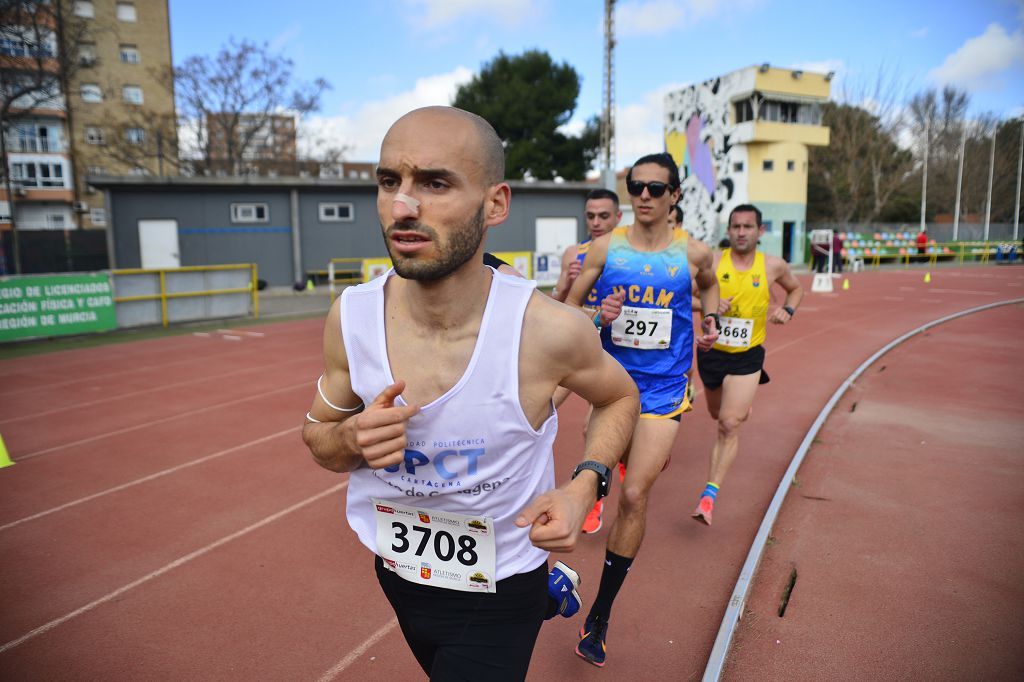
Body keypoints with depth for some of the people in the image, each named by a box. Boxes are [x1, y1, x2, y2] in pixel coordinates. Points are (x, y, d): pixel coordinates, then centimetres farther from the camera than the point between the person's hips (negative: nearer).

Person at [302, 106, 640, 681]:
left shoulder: (549, 331, -26)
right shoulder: (351, 317, -18)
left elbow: (621, 397, -4)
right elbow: (318, 436, -1)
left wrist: (585, 486, -20)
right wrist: (353, 439, -23)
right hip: (397, 573, 5)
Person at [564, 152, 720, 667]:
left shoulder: (693, 253, -2)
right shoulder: (605, 248, -3)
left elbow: (710, 284, 22)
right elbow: (568, 308, 2)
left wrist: (712, 322, 4)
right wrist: (599, 318, -18)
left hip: (662, 388, -2)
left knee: (634, 496, -7)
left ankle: (600, 615, 6)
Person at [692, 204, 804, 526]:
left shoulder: (773, 266, -4)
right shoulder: (712, 262, -9)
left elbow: (795, 288, 16)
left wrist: (788, 310, -4)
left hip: (747, 357, -2)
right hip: (711, 352, 2)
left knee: (729, 424, -14)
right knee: (718, 415, 24)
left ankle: (709, 494, -10)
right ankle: (741, 402, 62)